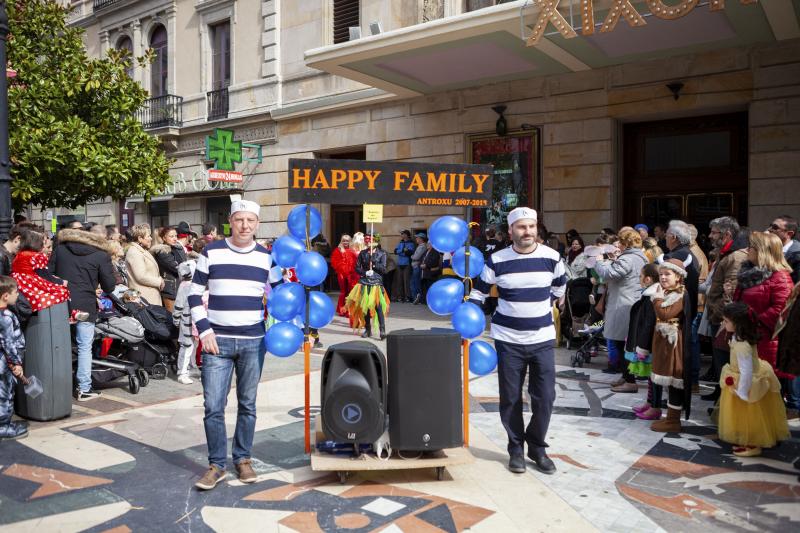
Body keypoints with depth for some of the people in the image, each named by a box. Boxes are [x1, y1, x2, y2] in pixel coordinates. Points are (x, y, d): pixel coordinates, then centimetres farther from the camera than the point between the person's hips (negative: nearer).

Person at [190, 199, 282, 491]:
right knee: (213, 406, -2)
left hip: (253, 341, 1)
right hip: (217, 340, -1)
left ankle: (243, 458, 25)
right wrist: (204, 330, -6)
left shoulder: (266, 257, 3)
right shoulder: (211, 252, 0)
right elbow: (195, 293, 3)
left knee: (248, 404, 10)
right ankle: (216, 464, 14)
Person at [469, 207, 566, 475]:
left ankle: (537, 448, 24)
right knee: (510, 398, 6)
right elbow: (478, 293, 1)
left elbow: (560, 286, 17)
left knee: (545, 397, 3)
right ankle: (516, 449, 24)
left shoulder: (551, 257, -4)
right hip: (508, 339, -1)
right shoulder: (497, 260, -7)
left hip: (543, 337, 1)